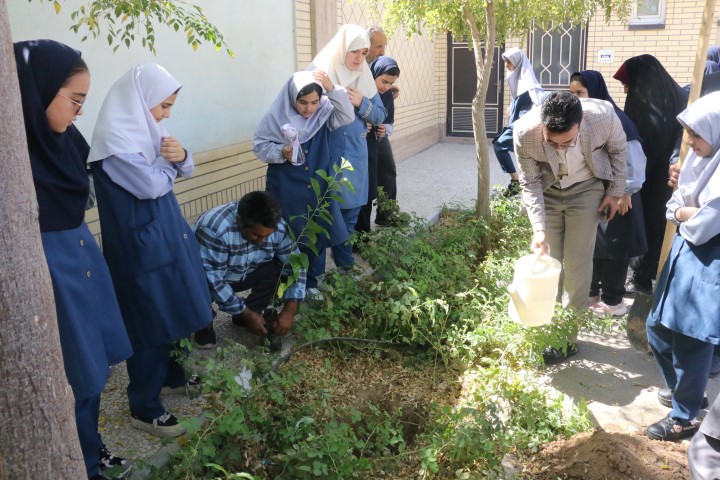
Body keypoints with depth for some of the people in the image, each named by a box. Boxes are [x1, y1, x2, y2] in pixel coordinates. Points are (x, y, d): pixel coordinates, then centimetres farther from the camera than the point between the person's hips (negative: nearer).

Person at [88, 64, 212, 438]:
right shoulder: (115, 138, -20)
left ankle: (172, 376, 40)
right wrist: (167, 159, -7)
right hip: (141, 244, -9)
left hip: (166, 235, 9)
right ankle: (144, 409, 14)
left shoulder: (144, 128, 7)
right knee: (150, 323, 0)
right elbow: (151, 185, -25)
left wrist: (180, 155, -12)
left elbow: (183, 172, 11)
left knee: (171, 312, 20)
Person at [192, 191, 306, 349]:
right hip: (206, 278, -4)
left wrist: (289, 311, -23)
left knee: (280, 267, -19)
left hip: (243, 274, 4)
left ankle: (250, 313, -1)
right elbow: (213, 281, -33)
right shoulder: (214, 228, -37)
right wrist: (246, 314, -27)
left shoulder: (277, 227, -21)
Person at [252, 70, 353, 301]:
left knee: (317, 235, 11)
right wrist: (281, 152, -26)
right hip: (287, 189, -3)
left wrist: (333, 89, -24)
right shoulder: (277, 116, -12)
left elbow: (348, 116, -14)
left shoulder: (324, 112, -3)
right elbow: (259, 144, -8)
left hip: (318, 187, 3)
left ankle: (311, 282, 28)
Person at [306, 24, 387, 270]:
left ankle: (345, 262, 26)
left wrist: (362, 103, -8)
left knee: (350, 209, 11)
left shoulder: (365, 77, 9)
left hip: (355, 155, 5)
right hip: (325, 155, -4)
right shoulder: (319, 72, -4)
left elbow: (380, 116, 8)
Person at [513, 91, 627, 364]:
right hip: (547, 190, 1)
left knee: (577, 264, -2)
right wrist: (539, 229, -26)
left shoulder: (603, 115, -32)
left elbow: (618, 149, -8)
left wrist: (615, 191, -1)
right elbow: (530, 184, -18)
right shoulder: (524, 132, -32)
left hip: (587, 188, 0)